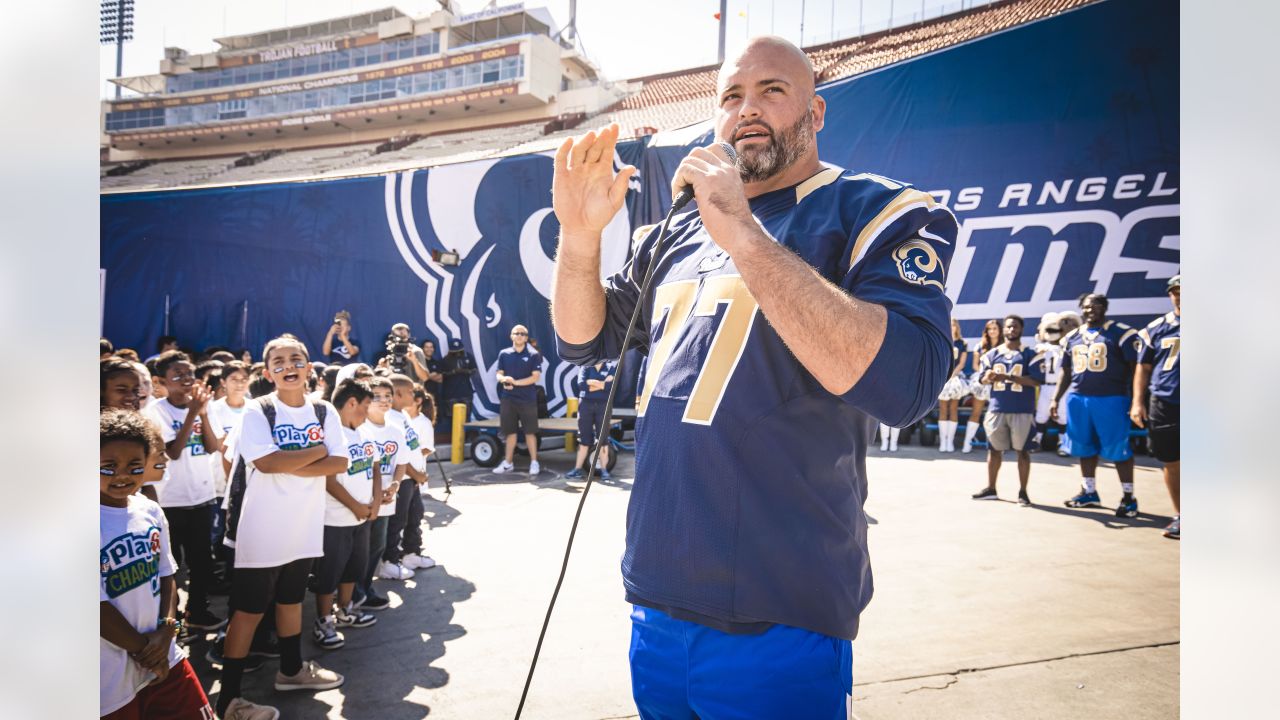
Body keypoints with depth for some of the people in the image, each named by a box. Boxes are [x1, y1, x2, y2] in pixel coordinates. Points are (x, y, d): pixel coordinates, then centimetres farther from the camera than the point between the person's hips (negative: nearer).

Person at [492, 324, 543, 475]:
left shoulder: (533, 355, -2)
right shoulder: (504, 354, 8)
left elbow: (535, 377, -9)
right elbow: (499, 374, 8)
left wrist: (515, 382, -18)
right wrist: (504, 380, -16)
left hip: (527, 399, -3)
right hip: (508, 398, 3)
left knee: (530, 432, 1)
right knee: (510, 432, 10)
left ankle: (534, 462, 10)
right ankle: (508, 463, 18)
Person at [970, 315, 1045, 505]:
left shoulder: (1030, 355, -2)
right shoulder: (992, 354, 10)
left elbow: (1036, 380, -13)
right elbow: (982, 379, 8)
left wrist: (1009, 377, -21)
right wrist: (989, 377, -16)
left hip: (1022, 411, -4)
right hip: (996, 409, 4)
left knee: (1022, 450, 3)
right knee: (994, 449, 10)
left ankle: (1023, 492, 12)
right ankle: (990, 489, 21)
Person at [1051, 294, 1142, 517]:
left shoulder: (1121, 333, -4)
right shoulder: (1072, 337, 13)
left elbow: (1136, 368, -7)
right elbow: (1066, 372, 19)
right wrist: (1056, 399, 13)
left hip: (1111, 400, -5)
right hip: (1078, 399, 6)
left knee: (1118, 450, -2)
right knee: (1085, 448, 12)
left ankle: (1129, 498, 8)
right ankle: (1089, 492, 24)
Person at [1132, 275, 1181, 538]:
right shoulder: (1157, 328, 7)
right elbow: (1143, 367, 10)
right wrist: (1138, 402, 3)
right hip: (1163, 405, 2)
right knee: (1171, 463, 9)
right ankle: (1179, 515, 22)